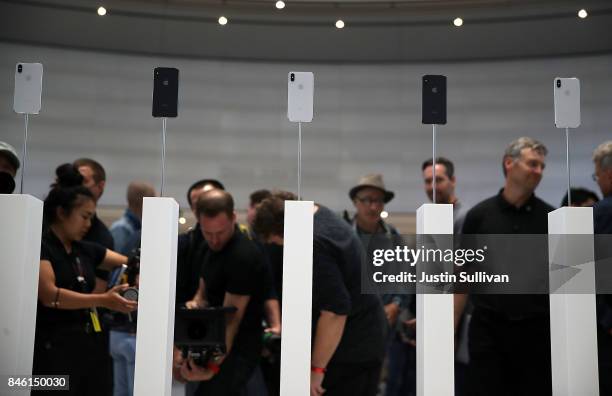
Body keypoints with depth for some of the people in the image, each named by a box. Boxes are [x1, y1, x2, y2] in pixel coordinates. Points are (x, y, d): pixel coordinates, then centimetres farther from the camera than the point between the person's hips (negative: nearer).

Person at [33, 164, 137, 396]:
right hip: (52, 350, -7)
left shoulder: (86, 250, 15)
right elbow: (49, 295, -19)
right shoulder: (39, 246, -6)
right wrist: (103, 301, -26)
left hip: (89, 347, 7)